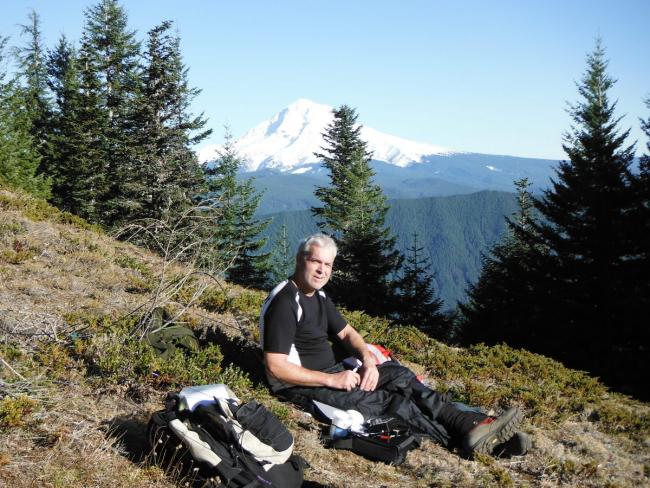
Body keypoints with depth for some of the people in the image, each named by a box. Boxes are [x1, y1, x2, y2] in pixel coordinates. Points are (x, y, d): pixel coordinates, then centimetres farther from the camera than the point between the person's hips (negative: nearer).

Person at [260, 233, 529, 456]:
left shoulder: (318, 295, 9)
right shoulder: (284, 304, -20)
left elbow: (346, 332, 17)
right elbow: (275, 367, -25)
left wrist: (368, 358, -5)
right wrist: (332, 380, -24)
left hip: (331, 372, 9)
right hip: (302, 385, -9)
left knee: (399, 376, -8)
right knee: (385, 401, -23)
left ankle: (475, 423, -18)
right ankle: (466, 437, -22)